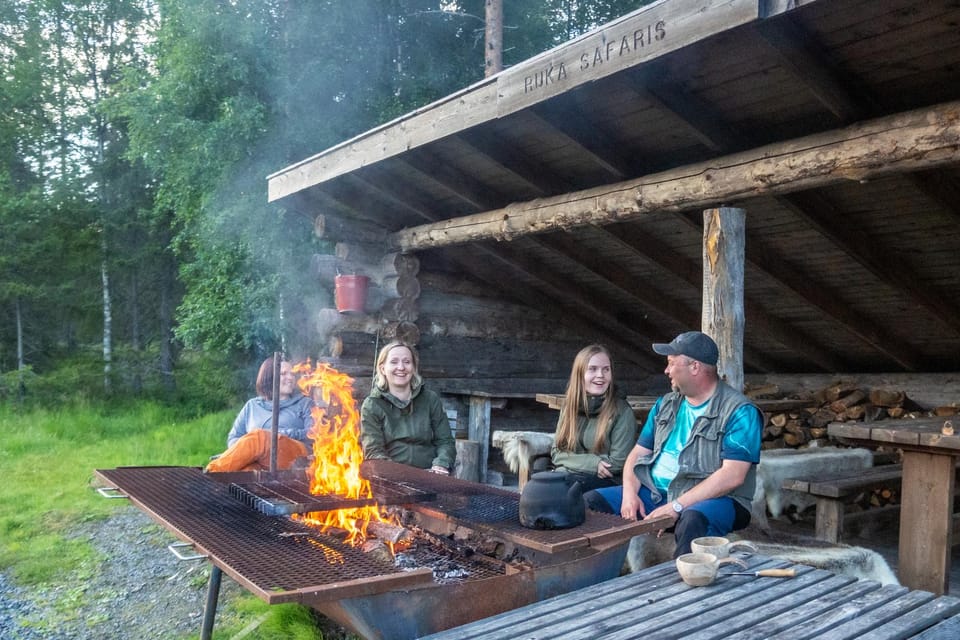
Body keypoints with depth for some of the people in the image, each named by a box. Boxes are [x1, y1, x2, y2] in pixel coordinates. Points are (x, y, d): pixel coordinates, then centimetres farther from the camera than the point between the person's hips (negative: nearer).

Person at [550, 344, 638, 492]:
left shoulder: (622, 411, -6)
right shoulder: (569, 406, 9)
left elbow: (618, 463, -10)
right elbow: (556, 453, 7)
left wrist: (573, 461, -11)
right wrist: (593, 463, -10)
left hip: (607, 483, -4)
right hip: (567, 475, 5)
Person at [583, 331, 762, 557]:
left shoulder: (740, 411, -8)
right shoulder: (665, 404, 15)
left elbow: (732, 476, -18)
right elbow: (638, 452, 14)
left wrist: (676, 506, -22)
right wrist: (630, 493, -6)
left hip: (714, 498, -6)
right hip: (655, 492, 6)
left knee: (692, 520, -41)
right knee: (589, 502, -9)